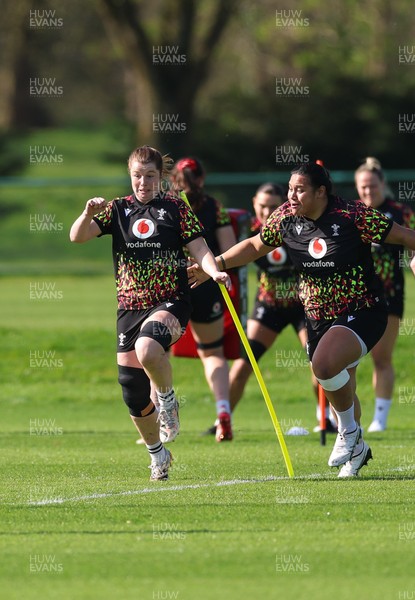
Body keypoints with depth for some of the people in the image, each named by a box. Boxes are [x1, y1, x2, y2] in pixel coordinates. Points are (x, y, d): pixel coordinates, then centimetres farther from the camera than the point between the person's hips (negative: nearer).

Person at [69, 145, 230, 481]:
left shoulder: (176, 208, 3)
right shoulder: (118, 210, 9)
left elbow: (198, 247, -3)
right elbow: (77, 237, 0)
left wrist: (214, 271, -22)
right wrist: (89, 214, -20)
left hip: (171, 302, -4)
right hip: (130, 307, 4)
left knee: (147, 349, -36)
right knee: (132, 387, 3)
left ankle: (168, 401, -7)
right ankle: (158, 454, 24)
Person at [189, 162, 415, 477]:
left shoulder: (353, 215, -18)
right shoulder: (285, 218, -2)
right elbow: (255, 246, 15)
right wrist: (216, 264, 12)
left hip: (362, 312, -6)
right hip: (319, 317, 6)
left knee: (325, 364, -30)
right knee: (339, 390, 16)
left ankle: (348, 431, -5)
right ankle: (357, 449, 41)